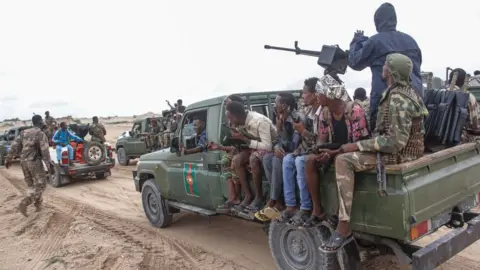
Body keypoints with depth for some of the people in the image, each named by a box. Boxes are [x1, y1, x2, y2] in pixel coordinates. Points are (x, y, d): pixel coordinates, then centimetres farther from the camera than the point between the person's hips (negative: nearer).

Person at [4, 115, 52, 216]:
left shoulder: (24, 132, 10)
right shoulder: (41, 134, -11)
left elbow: (14, 146, 5)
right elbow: (45, 151, -17)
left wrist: (8, 159, 10)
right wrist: (49, 165, -15)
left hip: (23, 161, 7)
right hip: (35, 162, -7)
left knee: (32, 185, 19)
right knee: (40, 185, -1)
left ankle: (38, 204, 26)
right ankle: (24, 203, -18)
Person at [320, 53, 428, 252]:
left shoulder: (398, 100, -22)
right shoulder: (405, 91, 11)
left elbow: (395, 142, -29)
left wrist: (357, 145, -25)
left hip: (398, 153, -11)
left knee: (343, 161, -26)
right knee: (348, 153, 18)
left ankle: (343, 228, -24)